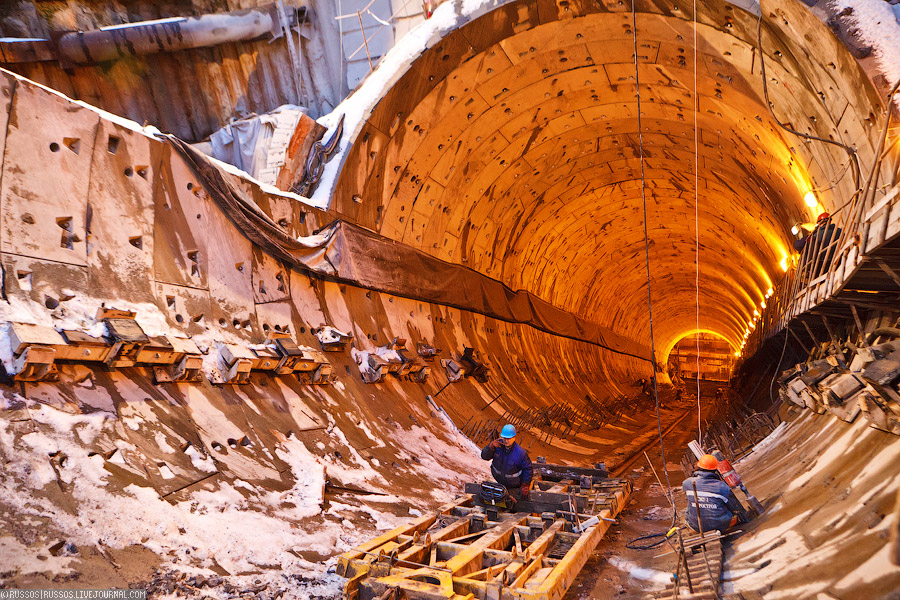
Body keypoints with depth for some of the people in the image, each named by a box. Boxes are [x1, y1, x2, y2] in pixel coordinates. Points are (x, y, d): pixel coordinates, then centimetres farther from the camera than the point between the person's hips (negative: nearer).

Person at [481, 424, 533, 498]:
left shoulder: (520, 453, -33)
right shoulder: (497, 445, -25)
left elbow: (527, 469, -19)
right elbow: (484, 456, -25)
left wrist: (525, 486, -15)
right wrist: (491, 446, -43)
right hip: (498, 478, 4)